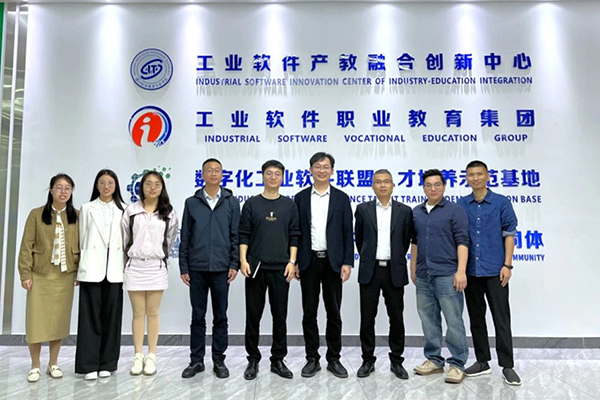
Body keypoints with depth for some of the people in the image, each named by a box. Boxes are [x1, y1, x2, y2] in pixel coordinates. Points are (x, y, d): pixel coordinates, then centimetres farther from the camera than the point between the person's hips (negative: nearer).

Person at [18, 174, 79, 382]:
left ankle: (53, 364, 22)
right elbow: (27, 246, -2)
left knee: (59, 320, 7)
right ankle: (35, 366, 18)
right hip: (40, 275, -1)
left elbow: (80, 246, 4)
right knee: (35, 320, 1)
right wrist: (25, 274, -7)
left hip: (65, 276, 1)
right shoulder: (36, 214, -1)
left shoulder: (76, 216, 3)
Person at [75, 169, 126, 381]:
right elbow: (82, 239, 7)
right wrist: (80, 267, 2)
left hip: (114, 270, 1)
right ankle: (90, 364, 7)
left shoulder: (123, 210, 8)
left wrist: (126, 268, 0)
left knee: (111, 316, 5)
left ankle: (107, 363, 14)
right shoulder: (87, 208, 9)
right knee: (91, 316, 0)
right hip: (92, 269, 0)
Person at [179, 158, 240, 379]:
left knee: (220, 317, 8)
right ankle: (196, 360, 19)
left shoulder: (231, 202, 4)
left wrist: (234, 264, -5)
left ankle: (219, 360, 18)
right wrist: (183, 267, 2)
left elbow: (236, 235, 2)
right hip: (197, 269, 1)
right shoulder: (192, 202, 5)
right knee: (198, 316, 8)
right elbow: (185, 237, 6)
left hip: (221, 268, 0)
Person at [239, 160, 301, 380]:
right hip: (255, 267, 0)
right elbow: (243, 234, 1)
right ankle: (253, 359, 19)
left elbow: (294, 236, 5)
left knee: (280, 316, 6)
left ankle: (278, 360, 18)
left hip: (280, 268, 1)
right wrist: (243, 260, -8)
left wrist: (292, 262, -4)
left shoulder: (289, 205, 6)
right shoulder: (251, 204, 3)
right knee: (253, 315, 6)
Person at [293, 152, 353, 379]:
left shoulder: (341, 198, 4)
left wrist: (347, 262, -6)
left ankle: (334, 359, 19)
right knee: (309, 313, 6)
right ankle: (312, 359, 18)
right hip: (308, 262, 1)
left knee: (334, 313, 7)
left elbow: (347, 233, 2)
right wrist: (293, 261, -1)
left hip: (333, 262, 0)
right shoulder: (301, 198, 5)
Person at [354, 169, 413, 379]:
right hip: (370, 271, 0)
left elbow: (406, 240, 10)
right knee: (367, 319, 5)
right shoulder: (363, 209, 3)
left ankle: (396, 361, 21)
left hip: (394, 271, 0)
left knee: (396, 319, 7)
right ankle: (368, 360, 18)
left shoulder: (404, 211, 2)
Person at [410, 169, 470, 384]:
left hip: (447, 275, -5)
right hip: (423, 275, 6)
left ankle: (457, 364, 9)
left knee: (454, 321, -2)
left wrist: (461, 270, -17)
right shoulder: (416, 212, 13)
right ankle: (433, 360, 22)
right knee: (428, 320, 11)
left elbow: (462, 242, -9)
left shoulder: (455, 210, -3)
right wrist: (413, 269, 15)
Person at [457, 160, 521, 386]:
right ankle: (482, 361, 21)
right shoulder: (460, 206, 5)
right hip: (470, 270, 3)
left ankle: (507, 365, 9)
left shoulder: (501, 203, -1)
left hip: (495, 270, -3)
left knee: (501, 318, 0)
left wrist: (507, 265, -9)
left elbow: (509, 235, -2)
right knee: (476, 317, 10)